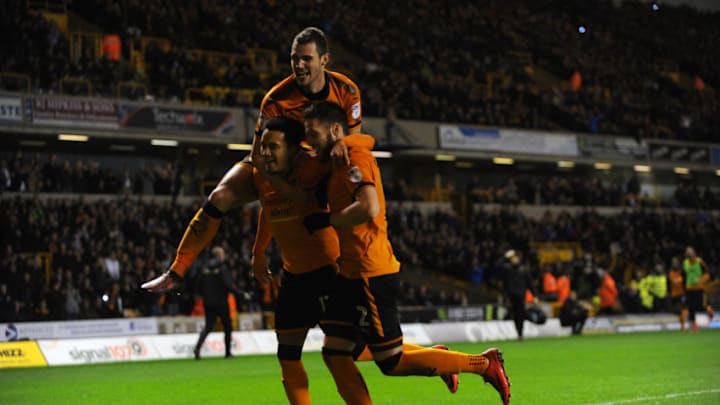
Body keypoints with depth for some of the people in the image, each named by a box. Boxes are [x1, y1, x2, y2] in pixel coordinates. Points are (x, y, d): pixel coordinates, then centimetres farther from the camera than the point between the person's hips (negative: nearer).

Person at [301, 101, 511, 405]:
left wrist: (326, 220, -17)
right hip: (353, 274, 10)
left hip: (371, 275, -10)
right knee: (335, 351, 10)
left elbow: (368, 208, -27)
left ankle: (484, 364, 6)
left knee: (392, 363, -3)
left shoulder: (355, 156, -14)